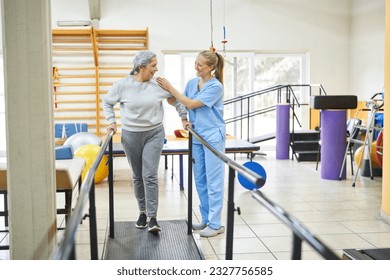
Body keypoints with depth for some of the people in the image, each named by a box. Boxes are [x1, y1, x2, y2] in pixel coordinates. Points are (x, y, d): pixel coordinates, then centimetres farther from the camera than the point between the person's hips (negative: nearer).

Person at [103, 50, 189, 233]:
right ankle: (143, 212, 27)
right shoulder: (122, 85, -6)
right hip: (131, 136, 1)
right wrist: (112, 122, 2)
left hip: (154, 134, 0)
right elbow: (107, 102, 9)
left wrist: (184, 118, 9)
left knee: (150, 176, -9)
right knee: (138, 177, 10)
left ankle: (152, 218, -5)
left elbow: (176, 100, 10)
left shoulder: (159, 84, -5)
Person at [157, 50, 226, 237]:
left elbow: (192, 104, -17)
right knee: (200, 180, 11)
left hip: (213, 137, -7)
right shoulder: (191, 83, 7)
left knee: (213, 181, -3)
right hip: (197, 136, 7)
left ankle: (215, 224, 3)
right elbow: (183, 104, 18)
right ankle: (206, 219, 22)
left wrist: (170, 88, -15)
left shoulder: (216, 86, -12)